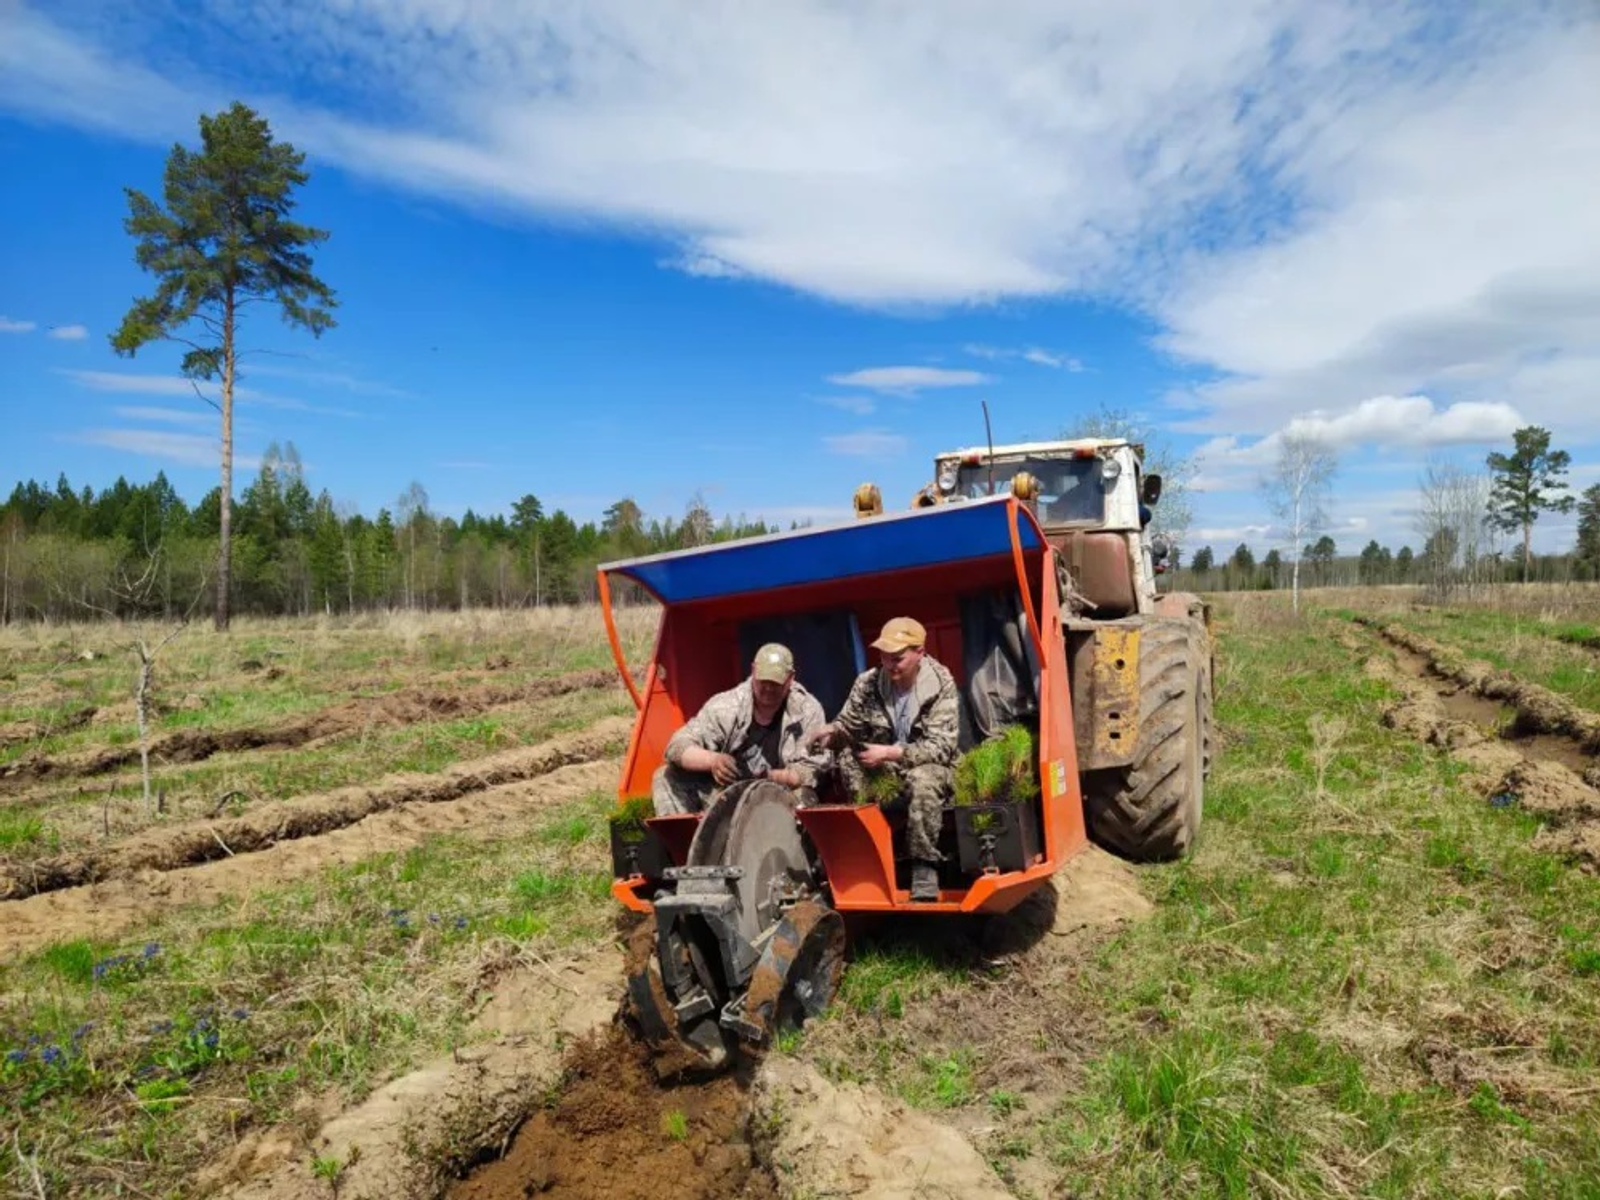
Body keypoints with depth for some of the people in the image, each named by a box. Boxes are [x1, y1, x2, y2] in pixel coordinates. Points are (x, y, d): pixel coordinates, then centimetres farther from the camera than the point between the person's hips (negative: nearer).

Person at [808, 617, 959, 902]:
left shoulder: (941, 686, -15)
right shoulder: (868, 683, -5)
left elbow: (941, 747, -20)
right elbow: (849, 725, 3)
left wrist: (891, 753, -30)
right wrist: (833, 732, -22)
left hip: (930, 769, -4)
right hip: (882, 772, 4)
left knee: (922, 781, -38)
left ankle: (924, 867, -24)